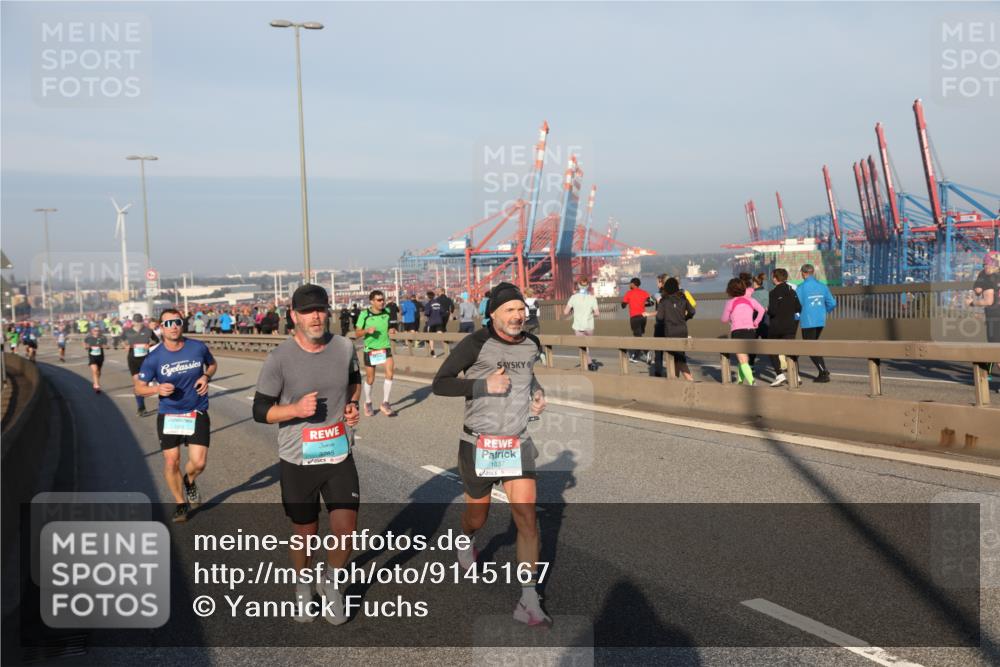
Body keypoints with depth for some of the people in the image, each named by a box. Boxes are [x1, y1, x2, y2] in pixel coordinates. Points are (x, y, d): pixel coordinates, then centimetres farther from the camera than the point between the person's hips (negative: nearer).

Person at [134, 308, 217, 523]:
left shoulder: (198, 348, -8)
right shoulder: (154, 357, -11)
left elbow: (213, 364, 13)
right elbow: (139, 387, -3)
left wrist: (206, 377, -9)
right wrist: (157, 389, -23)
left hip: (197, 413, 0)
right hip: (168, 415, 0)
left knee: (198, 462, -7)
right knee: (171, 462, 5)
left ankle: (189, 481, 30)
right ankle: (181, 504, 29)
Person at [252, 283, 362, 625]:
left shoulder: (344, 347, -2)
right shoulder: (279, 359, -12)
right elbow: (260, 411, -6)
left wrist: (353, 404, 0)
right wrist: (296, 409, -23)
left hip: (340, 457, 2)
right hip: (297, 461, -2)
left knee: (346, 532, -5)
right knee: (305, 534, 12)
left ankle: (331, 581, 27)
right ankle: (303, 587, 42)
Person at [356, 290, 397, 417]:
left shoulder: (387, 312, -1)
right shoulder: (364, 314, -10)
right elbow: (358, 333, -5)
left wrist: (392, 330, -7)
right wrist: (367, 330, -24)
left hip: (385, 348, 2)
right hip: (370, 349, -2)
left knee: (389, 374, -16)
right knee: (370, 379, 9)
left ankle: (385, 403, -3)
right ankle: (368, 404, 32)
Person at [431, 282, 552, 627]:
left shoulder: (532, 344, 3)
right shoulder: (476, 344, -15)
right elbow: (440, 384, -14)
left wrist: (537, 393, 6)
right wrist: (484, 385, -24)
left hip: (517, 444, 3)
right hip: (478, 445, -3)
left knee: (527, 518, -8)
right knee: (477, 517, 15)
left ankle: (529, 601, 0)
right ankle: (466, 543, 53)